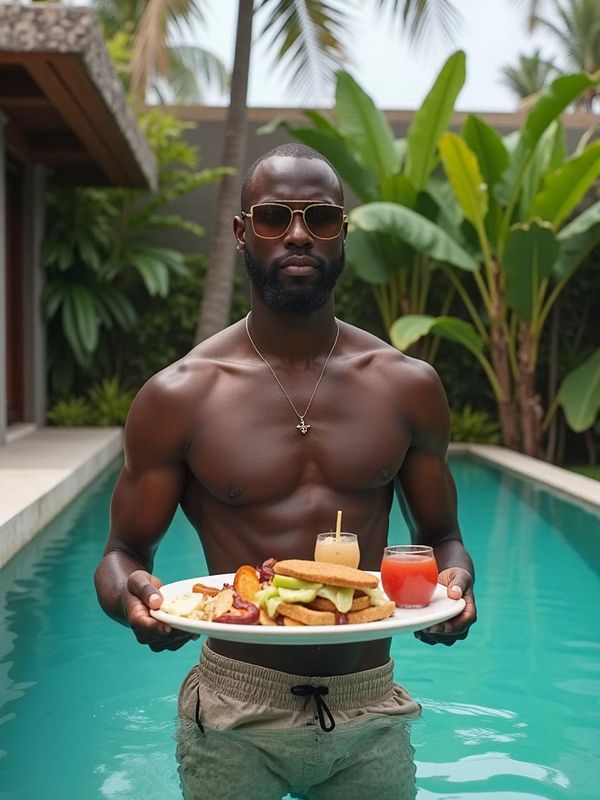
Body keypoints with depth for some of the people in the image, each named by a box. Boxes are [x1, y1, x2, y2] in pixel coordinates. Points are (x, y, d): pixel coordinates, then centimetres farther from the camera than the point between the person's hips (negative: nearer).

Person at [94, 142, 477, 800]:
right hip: (234, 715, -1)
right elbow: (124, 553, 0)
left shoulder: (409, 387, -1)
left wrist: (452, 582, -14)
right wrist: (132, 596, -22)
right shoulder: (178, 396, -7)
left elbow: (441, 536, 8)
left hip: (369, 712, 2)